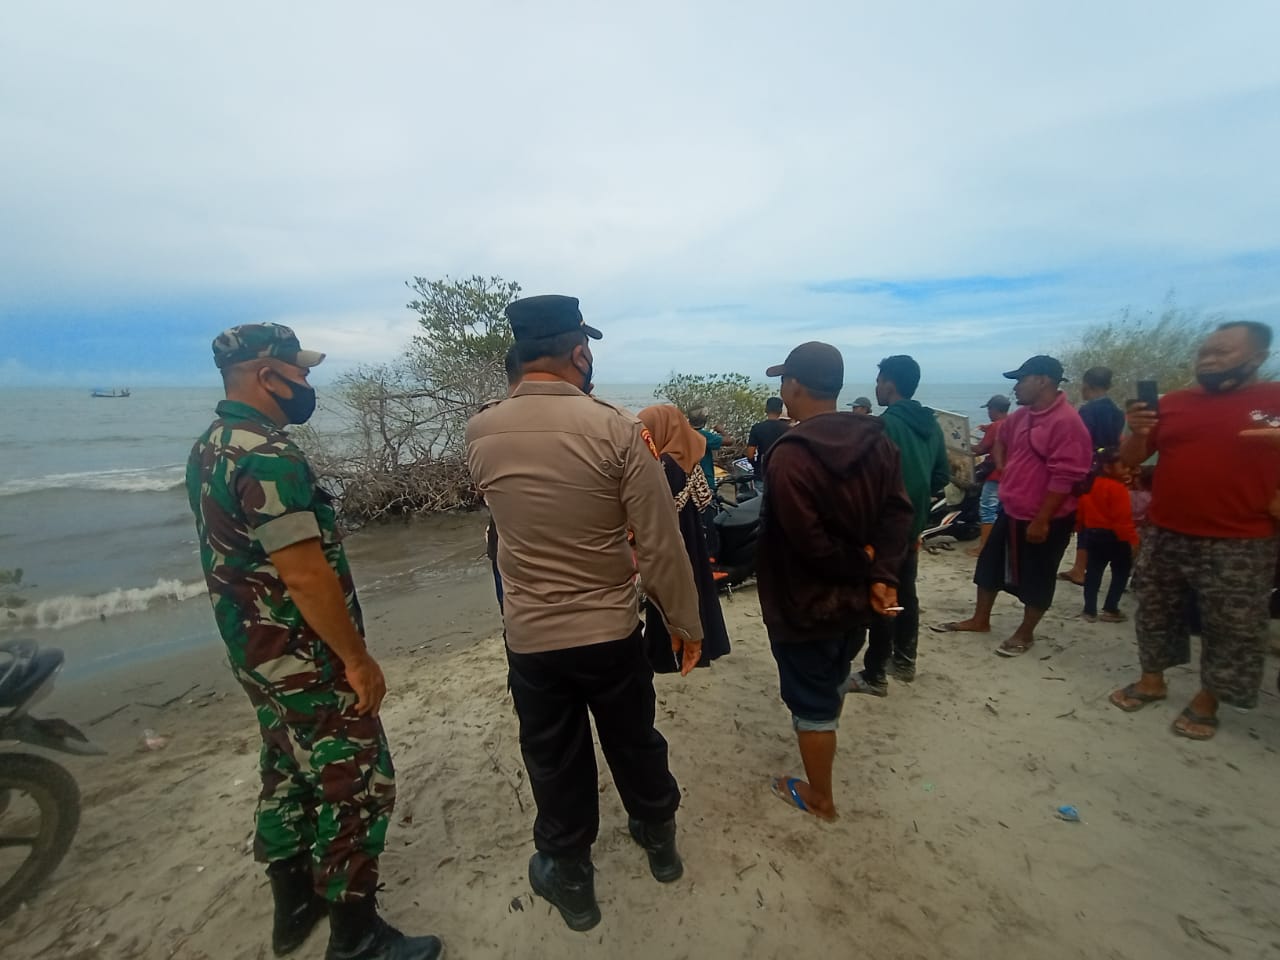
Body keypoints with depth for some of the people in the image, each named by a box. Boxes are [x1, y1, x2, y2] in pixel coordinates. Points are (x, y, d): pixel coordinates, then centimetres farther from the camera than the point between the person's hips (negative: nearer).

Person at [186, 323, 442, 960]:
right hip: (307, 661, -10)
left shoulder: (208, 449, 8)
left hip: (258, 654, 10)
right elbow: (305, 574, -27)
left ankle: (293, 907, 41)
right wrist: (357, 658, -18)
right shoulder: (268, 454, -24)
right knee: (355, 786, 5)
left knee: (288, 775, 23)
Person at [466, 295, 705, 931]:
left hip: (529, 635, 2)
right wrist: (685, 622, -2)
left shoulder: (479, 434, -7)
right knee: (635, 743, 24)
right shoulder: (616, 429, -19)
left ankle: (569, 881, 45)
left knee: (554, 762, 21)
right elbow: (661, 544, -16)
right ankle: (659, 841, 50)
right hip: (611, 629, -1)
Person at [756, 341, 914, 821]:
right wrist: (881, 575, -13)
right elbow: (898, 512, -7)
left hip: (806, 603, -7)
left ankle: (820, 798, 32)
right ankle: (822, 733, 56)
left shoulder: (790, 456, -26)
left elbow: (810, 543, -28)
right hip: (856, 597, 8)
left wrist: (860, 564, -12)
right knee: (833, 680, 30)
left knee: (811, 700, 12)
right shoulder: (876, 440, -2)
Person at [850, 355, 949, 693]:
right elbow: (942, 476, 11)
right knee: (906, 592, 19)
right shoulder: (931, 424, 6)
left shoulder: (886, 424, -19)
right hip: (914, 523, 8)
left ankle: (874, 675, 10)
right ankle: (904, 661, 33)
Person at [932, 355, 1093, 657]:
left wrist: (1041, 520, -23)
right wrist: (1003, 468, 16)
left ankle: (1025, 633, 26)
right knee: (990, 564, 16)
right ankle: (980, 620, 31)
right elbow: (1002, 437, 29)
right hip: (1011, 511, 9)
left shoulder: (1067, 421, -21)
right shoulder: (1022, 415, 6)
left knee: (1035, 578, 8)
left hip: (1046, 519, -9)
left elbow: (1064, 477, -24)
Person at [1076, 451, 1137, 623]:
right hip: (1114, 536, -7)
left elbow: (1082, 512, 13)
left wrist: (1084, 530, 22)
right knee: (1121, 571, 7)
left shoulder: (1090, 486, 8)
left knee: (1094, 571, 10)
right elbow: (1123, 518, -21)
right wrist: (1132, 539, -19)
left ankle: (1090, 610, 12)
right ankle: (1110, 609, 8)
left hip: (1092, 534, 7)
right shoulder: (1117, 488, -16)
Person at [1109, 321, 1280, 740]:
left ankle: (1207, 701, 24)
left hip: (1239, 544, -3)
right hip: (1165, 535, 3)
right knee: (1155, 611, 13)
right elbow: (1132, 459, 6)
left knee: (1232, 627, 7)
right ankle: (1152, 680, 29)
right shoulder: (1173, 402, 4)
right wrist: (1137, 432, -13)